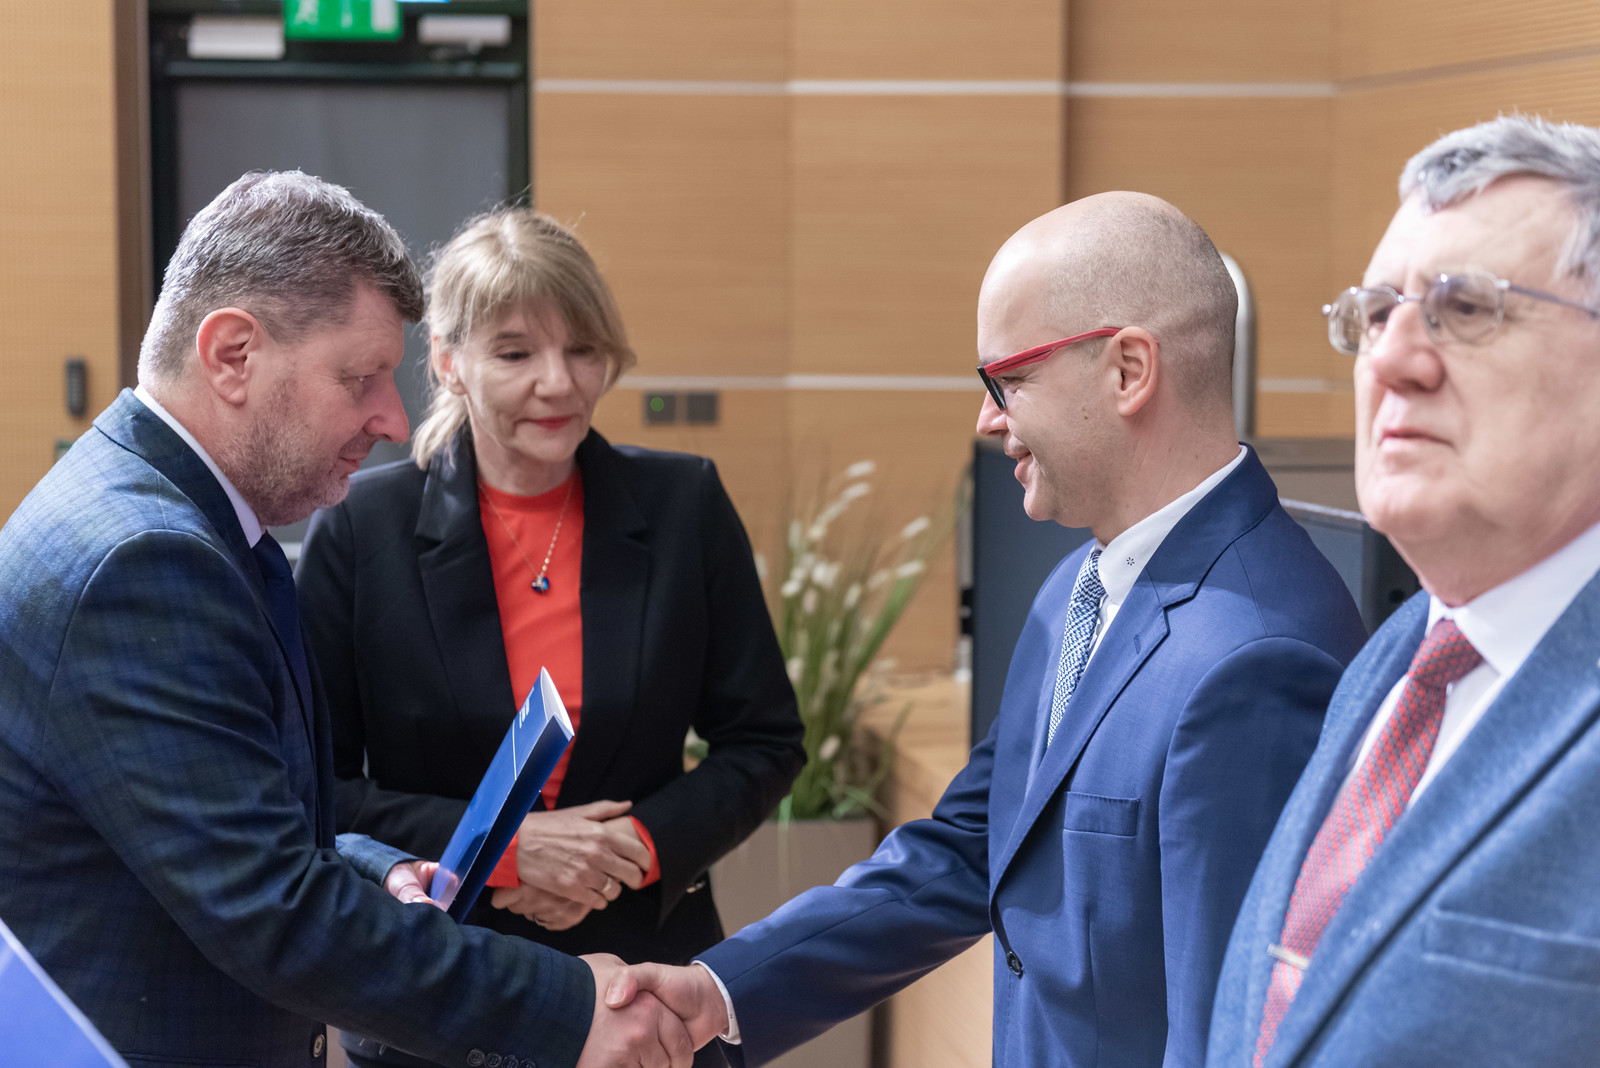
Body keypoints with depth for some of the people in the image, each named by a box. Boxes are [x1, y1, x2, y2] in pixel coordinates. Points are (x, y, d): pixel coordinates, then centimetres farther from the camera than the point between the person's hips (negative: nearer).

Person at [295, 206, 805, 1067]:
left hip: (650, 988, 1)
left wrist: (644, 846, -12)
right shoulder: (361, 526, -6)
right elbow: (314, 788, -5)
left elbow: (766, 743, 4)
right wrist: (500, 849, -16)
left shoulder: (684, 506, -1)